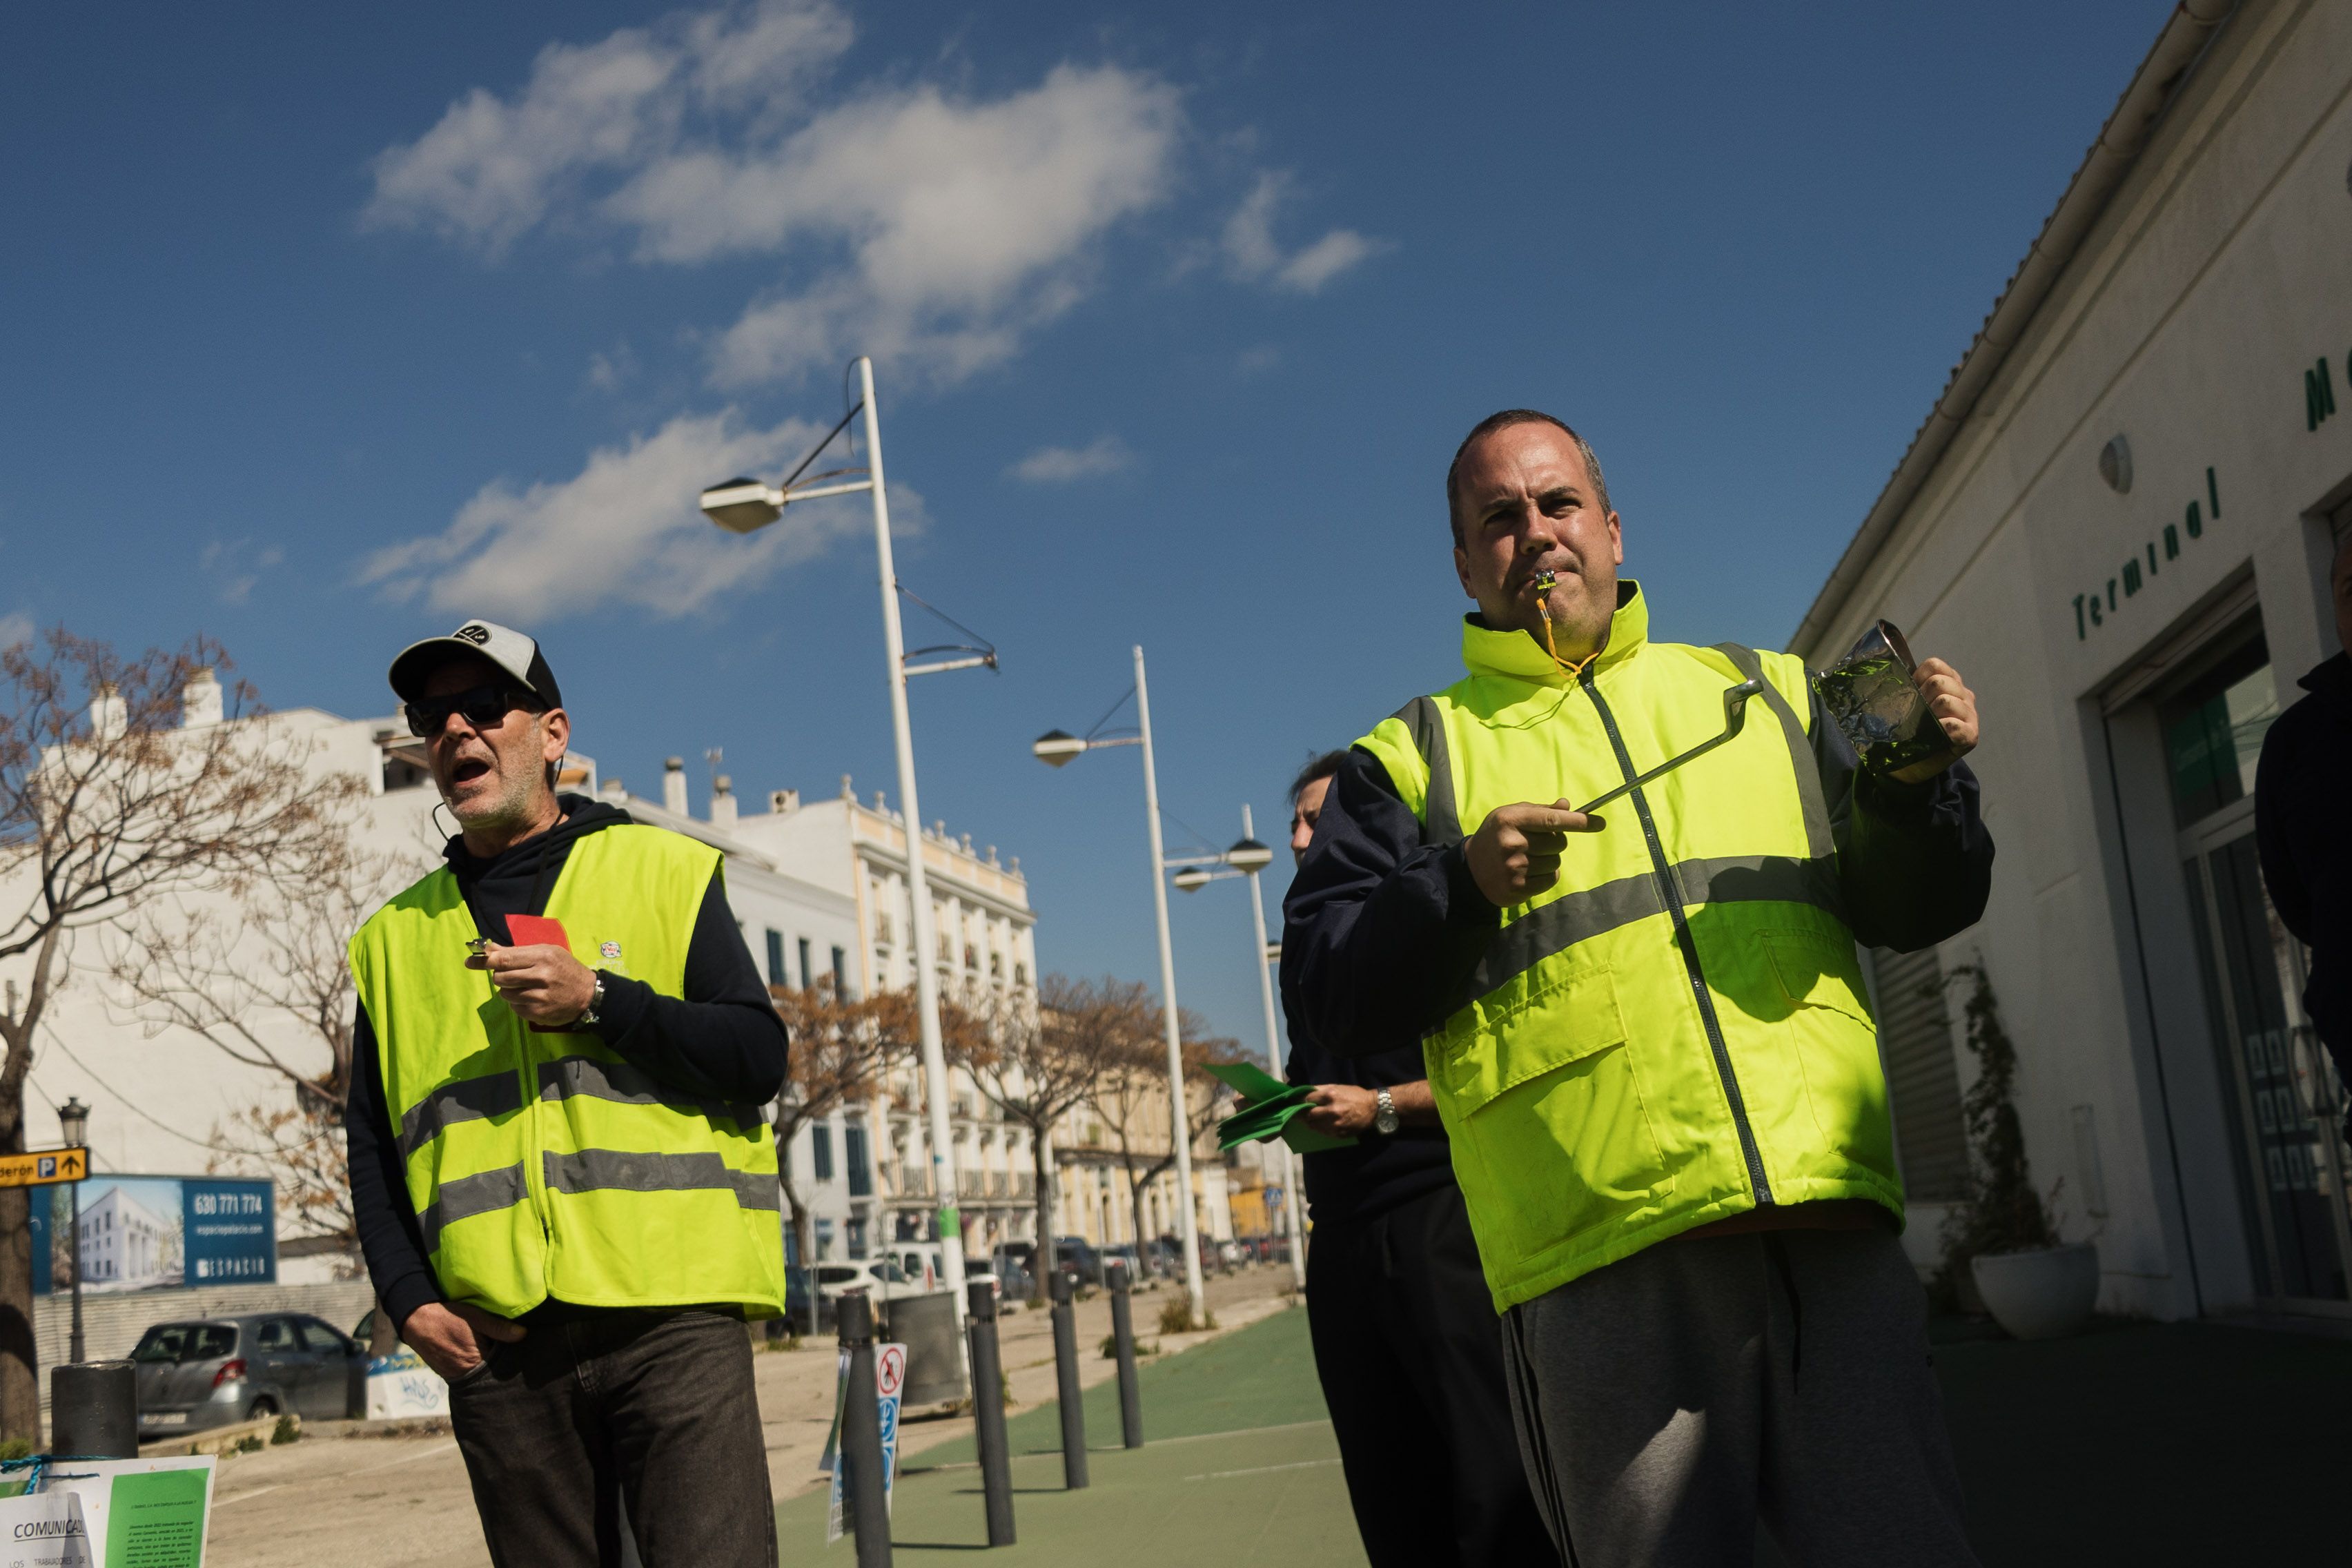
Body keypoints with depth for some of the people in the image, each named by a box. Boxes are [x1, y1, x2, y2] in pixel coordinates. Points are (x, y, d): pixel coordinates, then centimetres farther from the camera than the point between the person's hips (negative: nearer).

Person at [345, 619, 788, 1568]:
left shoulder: (663, 873, 8)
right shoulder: (397, 936, 17)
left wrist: (599, 1001, -12)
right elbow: (372, 1148, 17)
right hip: (494, 1342, 3)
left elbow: (760, 1058, 0)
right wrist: (408, 1298, 2)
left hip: (670, 1317, -3)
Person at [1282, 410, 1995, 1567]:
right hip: (1604, 1253, -2)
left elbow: (1912, 908, 17)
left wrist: (1916, 788, -3)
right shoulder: (1413, 759, 13)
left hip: (1832, 1223, 2)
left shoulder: (1763, 691, 21)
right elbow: (1324, 995, 4)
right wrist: (1461, 887, -12)